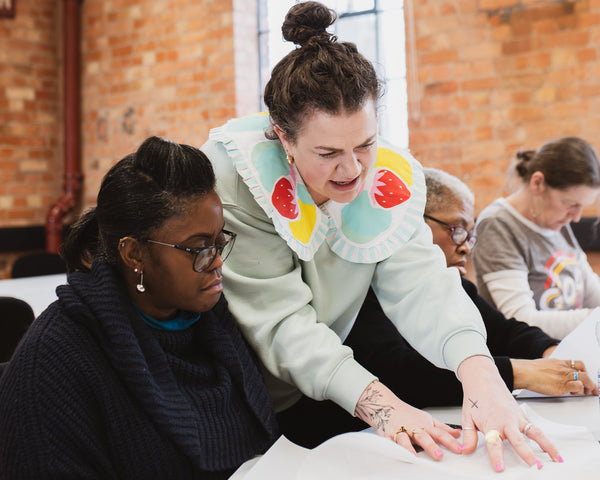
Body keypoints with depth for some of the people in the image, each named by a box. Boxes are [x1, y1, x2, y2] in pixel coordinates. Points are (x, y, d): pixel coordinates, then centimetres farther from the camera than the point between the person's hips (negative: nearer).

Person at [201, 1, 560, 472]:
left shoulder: (390, 180, -9)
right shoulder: (233, 182, -23)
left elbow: (420, 283, -21)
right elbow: (279, 318, -28)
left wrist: (478, 371, -41)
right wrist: (376, 402, -40)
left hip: (319, 398, 4)